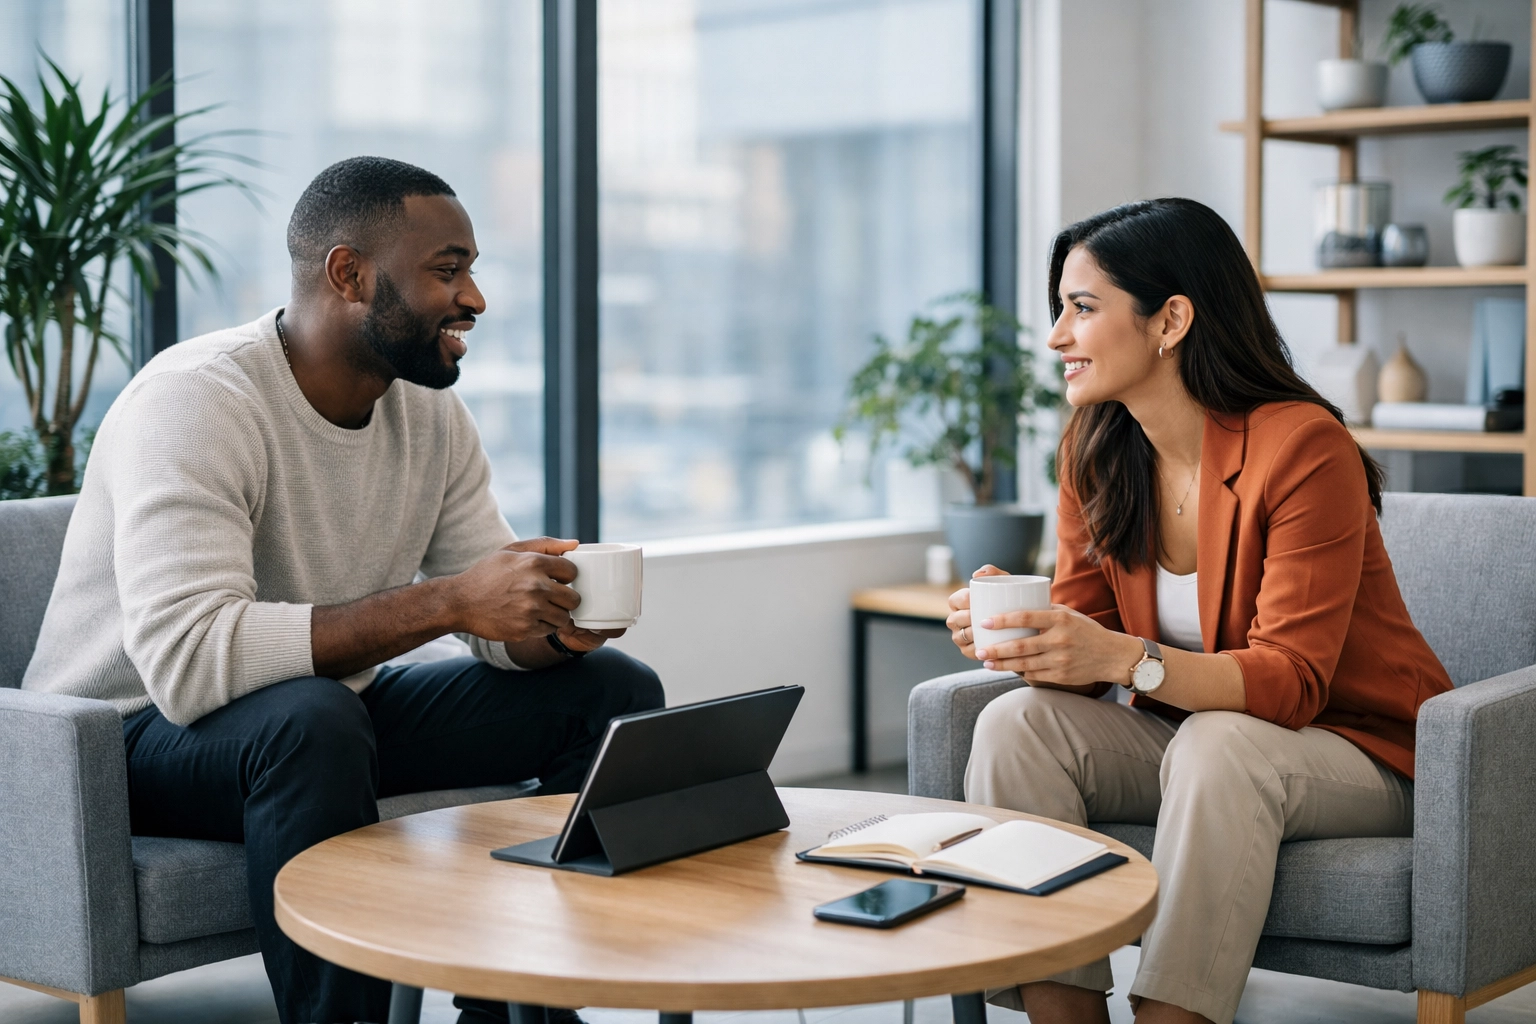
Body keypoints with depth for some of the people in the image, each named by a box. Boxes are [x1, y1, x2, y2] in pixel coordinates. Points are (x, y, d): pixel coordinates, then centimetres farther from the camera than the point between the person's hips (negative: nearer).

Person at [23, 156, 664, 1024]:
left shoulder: (431, 413, 0)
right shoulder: (195, 401, -25)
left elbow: (502, 634, 2)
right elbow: (187, 660, -37)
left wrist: (550, 618, -23)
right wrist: (445, 600, -39)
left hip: (331, 708, 8)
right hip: (135, 732, -7)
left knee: (615, 689, -2)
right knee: (309, 721, -41)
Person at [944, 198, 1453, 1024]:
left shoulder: (1303, 447, -21)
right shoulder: (1094, 451, -1)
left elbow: (1292, 680, -25)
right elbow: (1082, 628, -2)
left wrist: (1126, 658, -40)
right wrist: (1014, 630, -26)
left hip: (1356, 749, -5)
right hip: (1186, 736, 6)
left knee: (1218, 749, -37)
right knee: (1017, 725, -20)